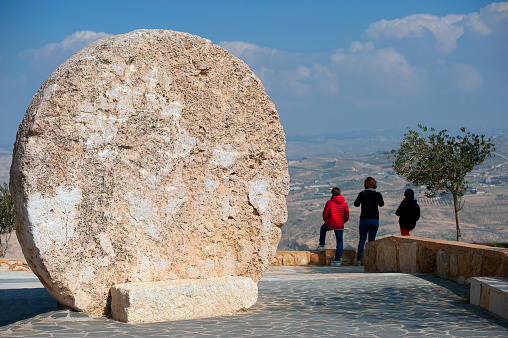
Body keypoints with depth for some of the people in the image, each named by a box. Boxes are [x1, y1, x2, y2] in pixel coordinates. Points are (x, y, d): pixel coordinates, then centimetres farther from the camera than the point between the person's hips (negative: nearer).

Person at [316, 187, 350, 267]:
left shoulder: (329, 203, -8)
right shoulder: (344, 204, 0)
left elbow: (325, 214, -6)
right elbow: (347, 217, -1)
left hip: (330, 224, -1)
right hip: (340, 226, 1)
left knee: (323, 228, 33)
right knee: (339, 242, 10)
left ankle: (321, 245, 35)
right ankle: (337, 260, 3)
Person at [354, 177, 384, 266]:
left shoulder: (362, 194, -4)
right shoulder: (377, 194, -1)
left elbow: (356, 204, 5)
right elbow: (381, 204, -8)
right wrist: (378, 197, 6)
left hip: (364, 219, 0)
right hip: (375, 220, 0)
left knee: (362, 240, 9)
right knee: (371, 241, 6)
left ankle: (358, 259, -1)